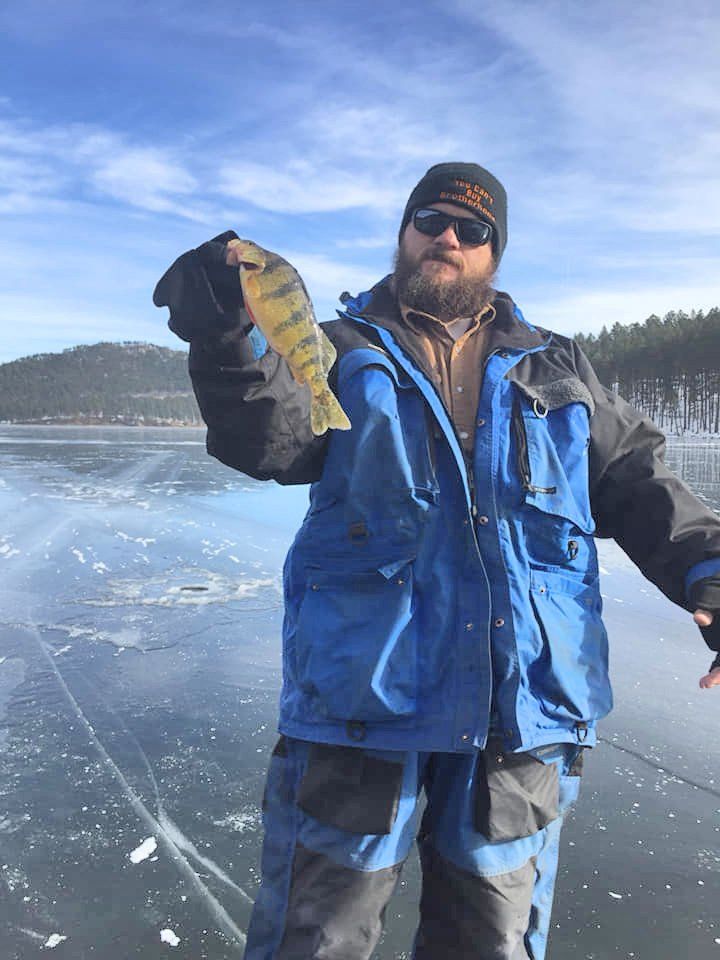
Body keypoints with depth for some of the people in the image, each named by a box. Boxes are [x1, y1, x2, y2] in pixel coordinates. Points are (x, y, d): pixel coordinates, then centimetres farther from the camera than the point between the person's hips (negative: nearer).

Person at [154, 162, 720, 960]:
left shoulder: (557, 370, 14)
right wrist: (225, 340, -31)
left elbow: (637, 483, 12)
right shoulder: (341, 351, 6)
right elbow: (270, 437, -13)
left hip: (523, 710, 3)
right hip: (364, 689, -2)